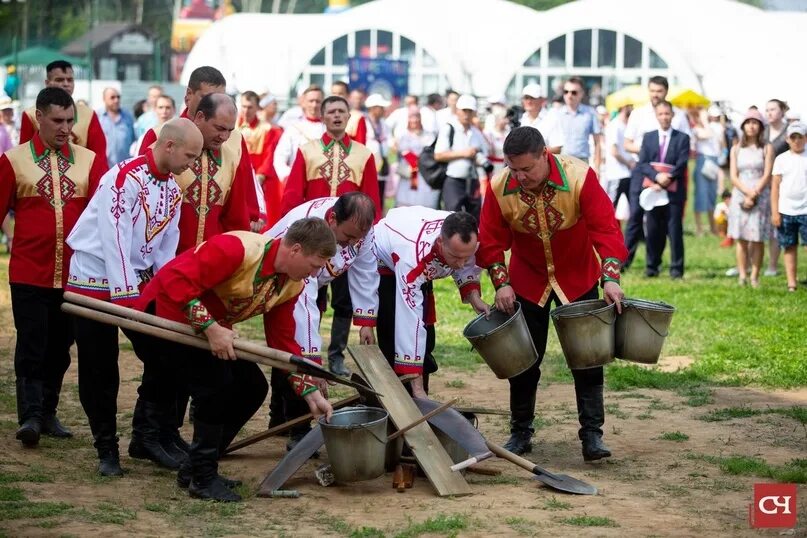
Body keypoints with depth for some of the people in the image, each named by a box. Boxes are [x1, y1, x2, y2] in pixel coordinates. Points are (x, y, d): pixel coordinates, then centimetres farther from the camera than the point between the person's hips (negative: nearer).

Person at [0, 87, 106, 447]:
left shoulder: (91, 161, 4)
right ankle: (30, 417, -2)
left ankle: (48, 414, 23)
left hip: (75, 274, 3)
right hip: (29, 273, -3)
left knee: (60, 347, 12)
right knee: (31, 347, -4)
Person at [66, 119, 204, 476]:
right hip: (96, 281, -7)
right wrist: (127, 298, -26)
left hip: (139, 281, 7)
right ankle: (107, 448, 12)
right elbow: (115, 241, -24)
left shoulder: (172, 190, 7)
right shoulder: (124, 178, -19)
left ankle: (148, 436, 12)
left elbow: (166, 248, 9)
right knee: (99, 370, 0)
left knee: (164, 358, 0)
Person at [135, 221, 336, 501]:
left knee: (253, 387, 2)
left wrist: (310, 392, -3)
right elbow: (177, 282, -33)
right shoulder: (236, 248, -31)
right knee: (216, 383, -23)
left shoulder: (292, 284, -4)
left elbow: (283, 340, 3)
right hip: (168, 311, -9)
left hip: (214, 328, 9)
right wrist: (211, 328, -35)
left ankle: (196, 467, 14)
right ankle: (202, 477, -8)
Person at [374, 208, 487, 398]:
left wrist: (474, 298, -23)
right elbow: (409, 321, -47)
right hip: (382, 266, -6)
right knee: (395, 340, -17)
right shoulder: (415, 255, -47)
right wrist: (417, 387, -47)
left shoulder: (465, 238, -29)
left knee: (426, 339, 5)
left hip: (423, 270, 6)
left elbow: (466, 268, -2)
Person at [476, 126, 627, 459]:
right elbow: (491, 241, -9)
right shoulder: (500, 188, -20)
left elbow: (605, 228, -28)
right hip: (528, 280, 2)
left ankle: (592, 434, 4)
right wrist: (501, 283, -18)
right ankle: (521, 432, 19)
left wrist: (610, 278, -37)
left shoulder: (580, 177, -27)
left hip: (578, 278, -1)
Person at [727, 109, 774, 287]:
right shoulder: (736, 149, 10)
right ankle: (742, 276, -1)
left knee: (758, 239, -3)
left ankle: (755, 276, -1)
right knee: (741, 239, -2)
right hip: (740, 196, 2)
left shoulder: (766, 148, 4)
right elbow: (733, 176, 3)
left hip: (761, 197, -2)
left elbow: (767, 175, -3)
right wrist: (747, 192, -13)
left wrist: (754, 194, -12)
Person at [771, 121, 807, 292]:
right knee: (790, 247, 5)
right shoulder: (781, 159, 6)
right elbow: (775, 186, 6)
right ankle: (791, 282, 9)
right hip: (786, 211, 1)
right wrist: (775, 212, 0)